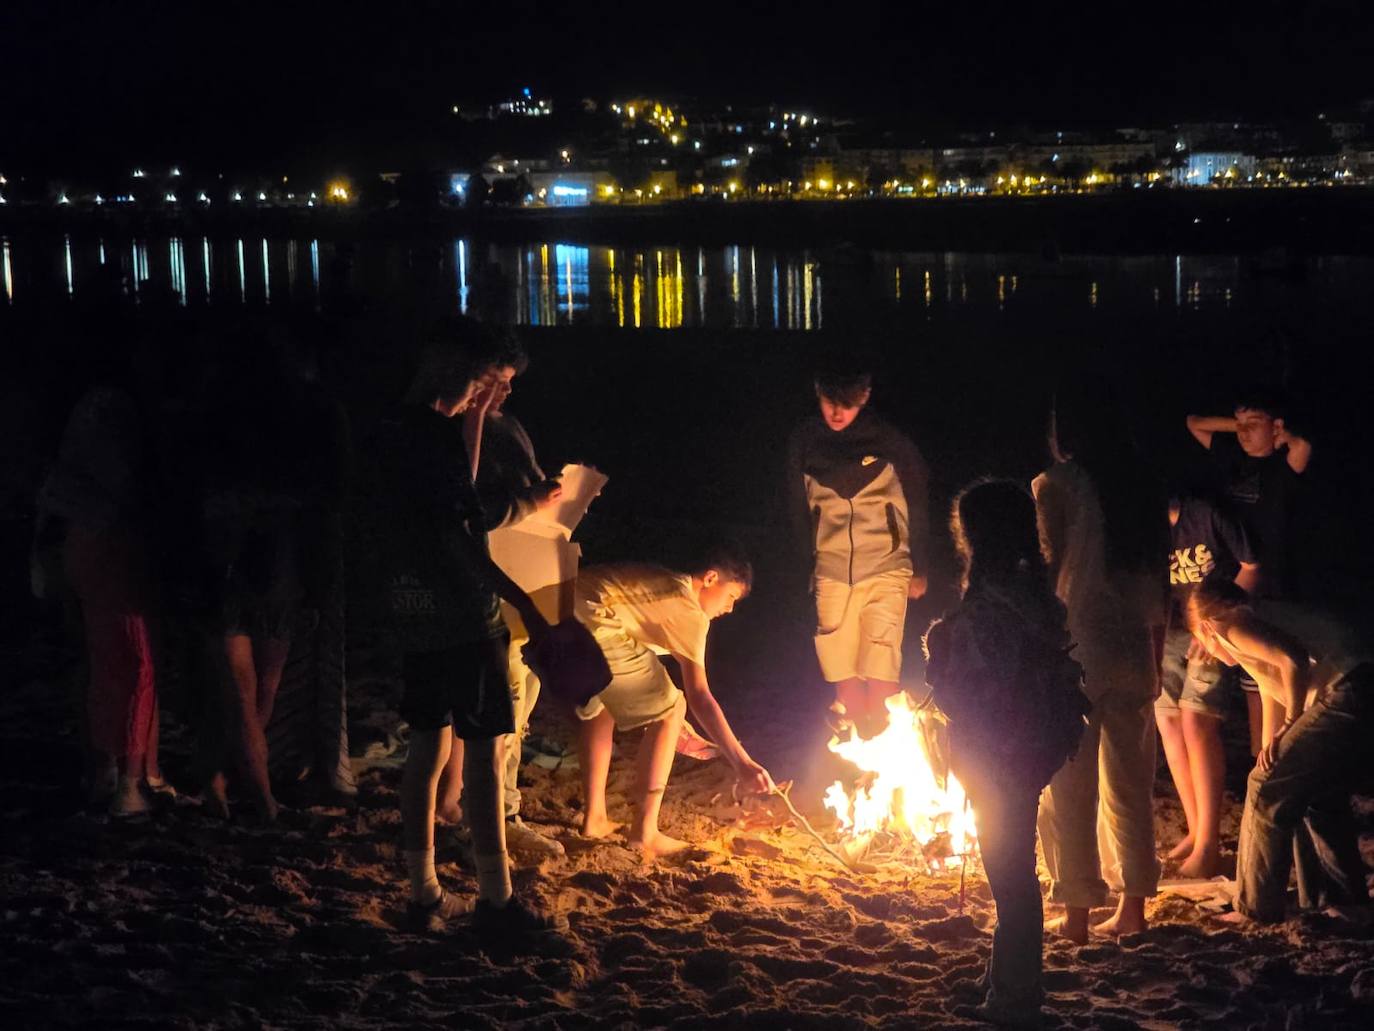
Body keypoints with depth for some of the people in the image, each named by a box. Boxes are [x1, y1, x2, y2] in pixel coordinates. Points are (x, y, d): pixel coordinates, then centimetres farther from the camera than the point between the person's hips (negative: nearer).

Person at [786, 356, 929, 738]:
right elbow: (798, 510, 13)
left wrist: (918, 568, 5)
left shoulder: (890, 442, -6)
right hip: (831, 573, 3)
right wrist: (806, 565, 14)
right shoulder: (804, 442, 2)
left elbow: (917, 508, 3)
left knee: (880, 670, -6)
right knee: (841, 673, 4)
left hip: (886, 571, -3)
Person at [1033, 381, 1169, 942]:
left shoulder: (1056, 486, -10)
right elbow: (1159, 585, 9)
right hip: (1133, 653, 5)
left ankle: (1076, 915, 9)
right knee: (1130, 786, 15)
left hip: (1074, 650, -5)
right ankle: (1133, 907, 22)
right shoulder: (1143, 487, 6)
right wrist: (1155, 655, 18)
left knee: (1068, 790, 4)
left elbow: (1048, 574, -12)